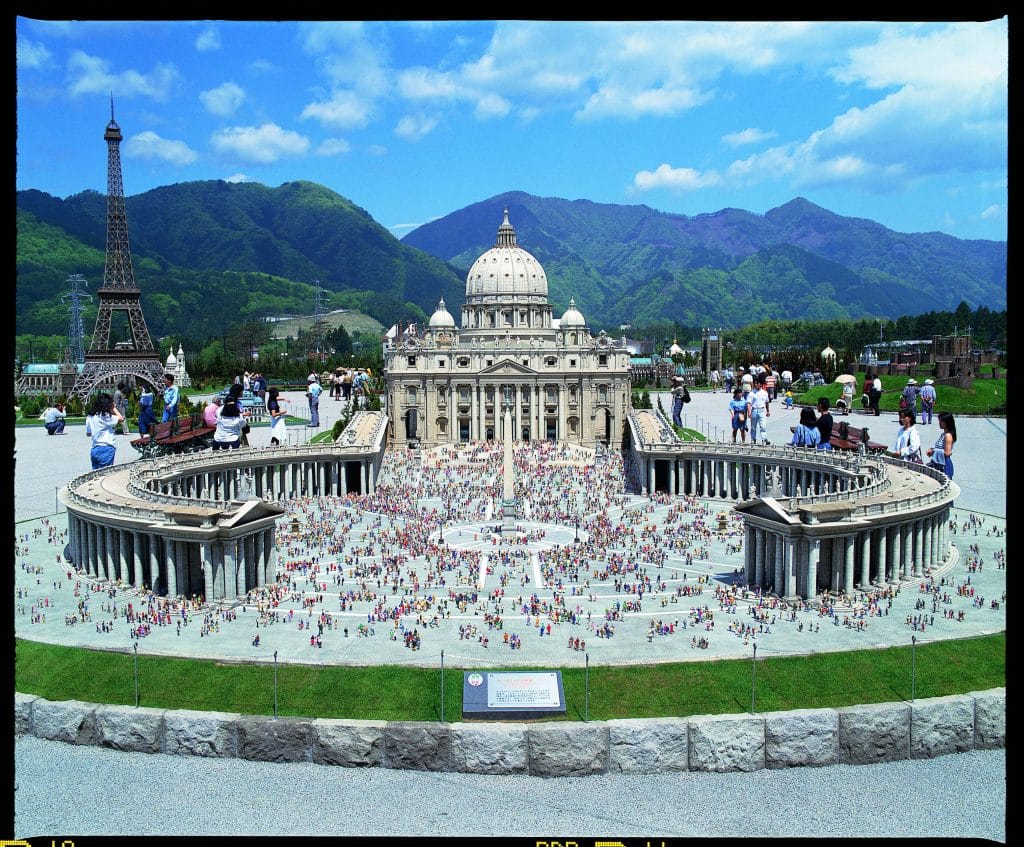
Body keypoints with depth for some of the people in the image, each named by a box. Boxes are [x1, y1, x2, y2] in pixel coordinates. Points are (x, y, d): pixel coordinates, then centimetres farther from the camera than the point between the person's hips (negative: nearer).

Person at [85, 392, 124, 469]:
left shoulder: (90, 417, 10)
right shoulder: (105, 416, -11)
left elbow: (88, 433, 16)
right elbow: (121, 418, -11)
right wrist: (114, 408, 0)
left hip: (94, 450, 7)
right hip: (106, 449, -7)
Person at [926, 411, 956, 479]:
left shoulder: (948, 435, -16)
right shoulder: (943, 434, 12)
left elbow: (947, 453, -21)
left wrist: (934, 451, -15)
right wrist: (932, 450, 2)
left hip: (944, 465, -9)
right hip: (938, 464, 9)